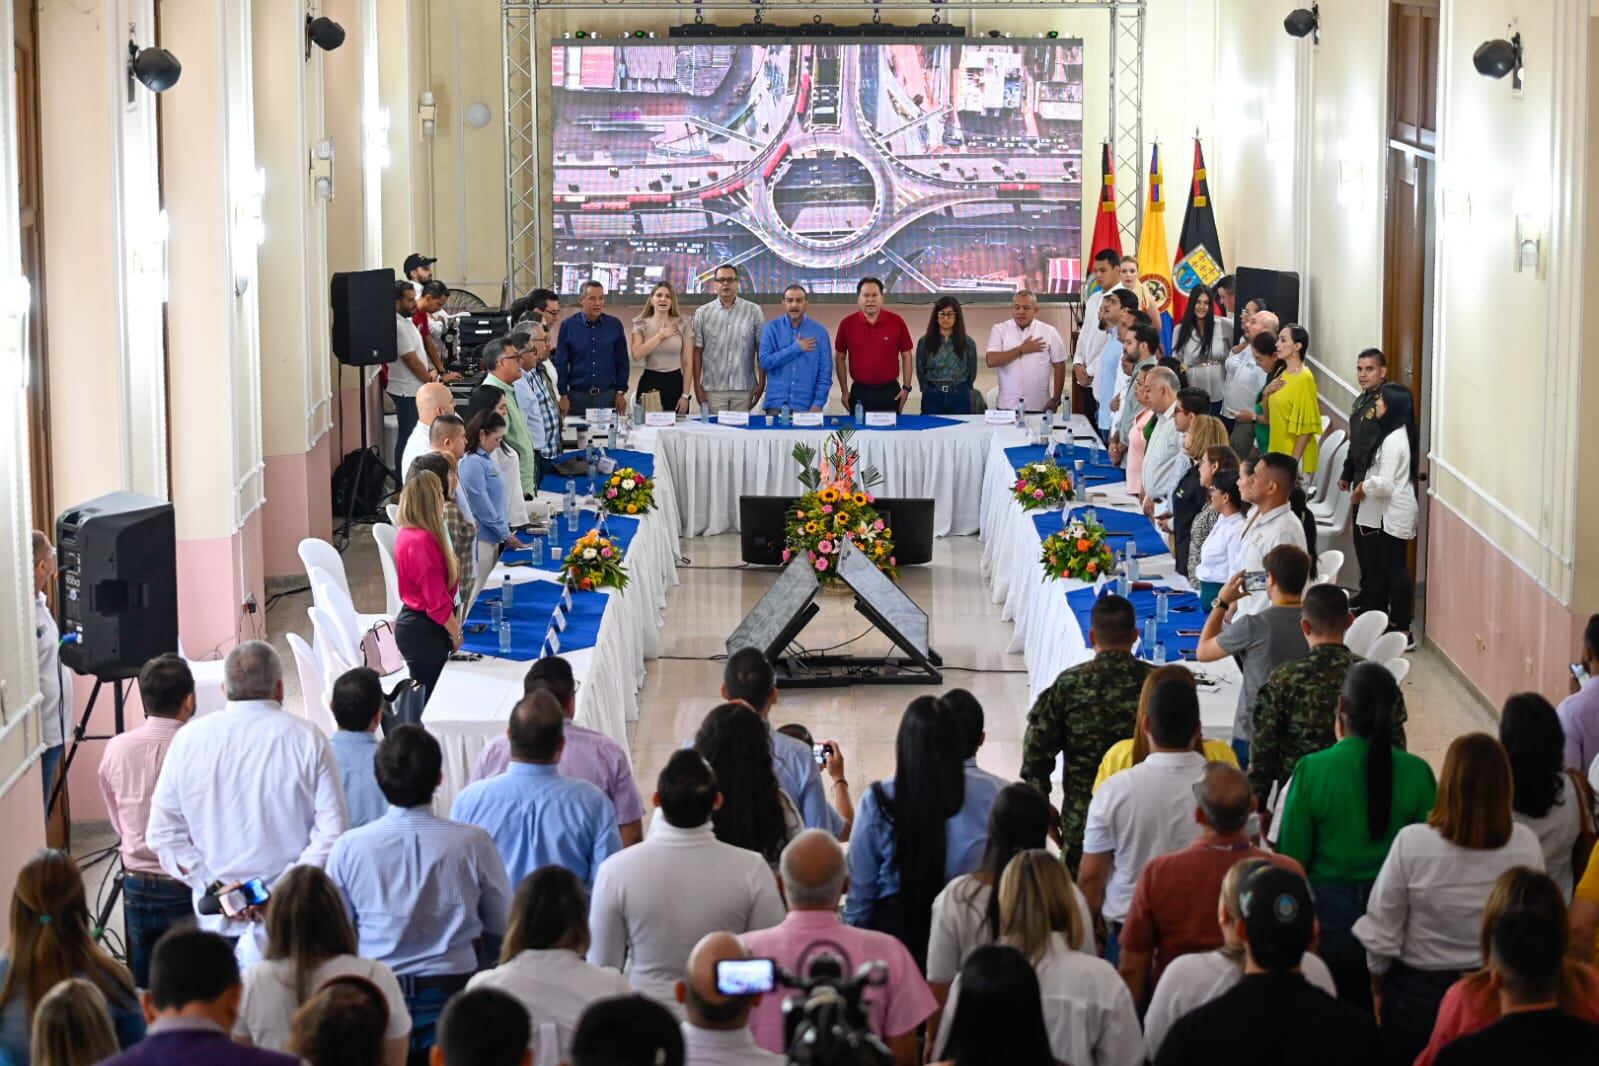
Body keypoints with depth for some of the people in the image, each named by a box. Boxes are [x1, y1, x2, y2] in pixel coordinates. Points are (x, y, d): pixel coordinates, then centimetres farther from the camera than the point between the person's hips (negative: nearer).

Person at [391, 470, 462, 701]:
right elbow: (437, 601, -21)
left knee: (424, 696, 15)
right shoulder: (423, 541, -24)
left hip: (415, 623, 10)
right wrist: (456, 634, -9)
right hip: (424, 630, -10)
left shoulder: (409, 534, 6)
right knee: (428, 699, -2)